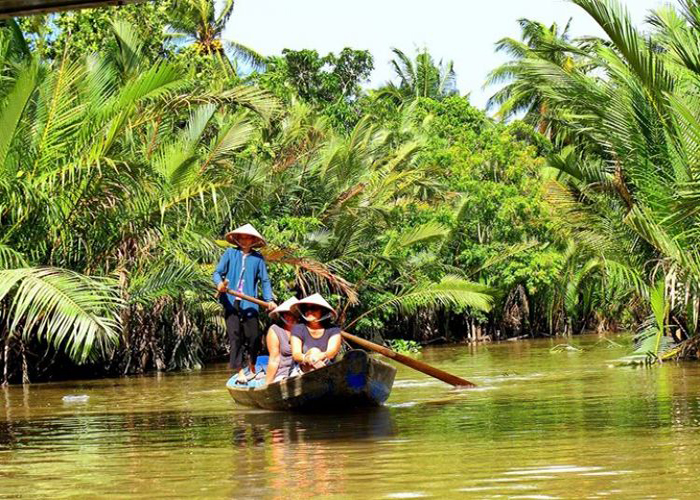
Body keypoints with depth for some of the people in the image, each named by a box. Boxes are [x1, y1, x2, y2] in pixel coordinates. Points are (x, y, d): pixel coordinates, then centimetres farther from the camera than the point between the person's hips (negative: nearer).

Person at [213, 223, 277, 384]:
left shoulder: (258, 258, 8)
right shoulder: (229, 254, 8)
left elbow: (264, 280, 7)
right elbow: (218, 272, 4)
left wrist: (269, 300, -5)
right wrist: (219, 283, -18)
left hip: (249, 304, 1)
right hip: (231, 302, -1)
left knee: (253, 336, 0)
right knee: (235, 336, -5)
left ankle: (252, 369, 19)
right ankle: (240, 372, -4)